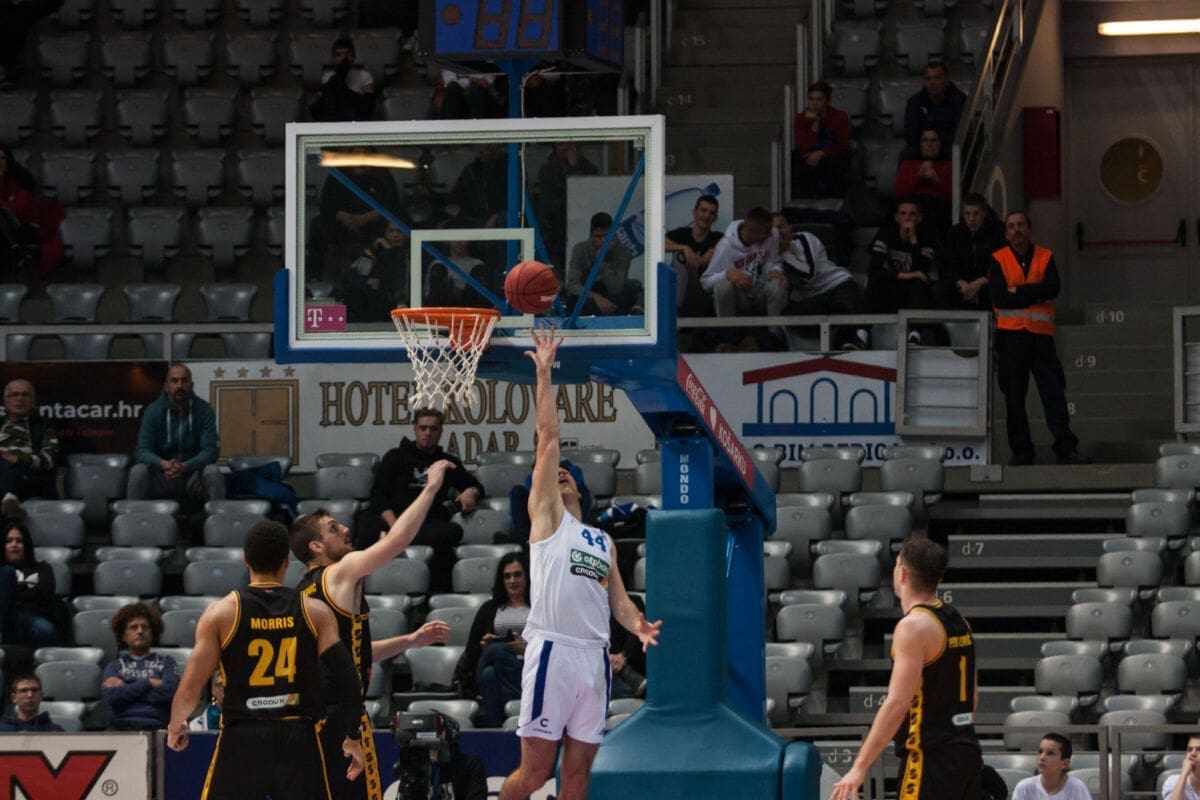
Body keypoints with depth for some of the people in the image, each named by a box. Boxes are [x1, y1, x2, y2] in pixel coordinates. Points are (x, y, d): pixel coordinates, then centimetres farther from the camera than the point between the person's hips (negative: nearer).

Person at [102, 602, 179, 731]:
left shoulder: (165, 662, 20)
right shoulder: (115, 665, 22)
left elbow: (168, 692, 0)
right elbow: (111, 696, 2)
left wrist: (125, 690, 3)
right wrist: (148, 683, -1)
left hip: (155, 726, -1)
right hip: (122, 727, 1)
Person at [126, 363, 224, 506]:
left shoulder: (204, 410, -5)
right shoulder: (153, 411, -4)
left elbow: (210, 450, -13)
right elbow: (142, 451, -11)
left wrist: (185, 467, -34)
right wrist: (163, 464, -35)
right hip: (161, 476, 0)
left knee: (213, 473, -31)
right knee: (138, 471, -28)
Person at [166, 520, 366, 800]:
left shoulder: (221, 612, -2)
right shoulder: (315, 612, 1)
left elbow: (190, 690, -4)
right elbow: (346, 679, -5)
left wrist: (176, 726, 16)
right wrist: (352, 737, 7)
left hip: (241, 739, -1)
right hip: (298, 740, 1)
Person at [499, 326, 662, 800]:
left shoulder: (604, 541, 23)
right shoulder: (546, 516, 8)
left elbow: (617, 601, 19)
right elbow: (548, 438, 2)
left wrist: (637, 624, -4)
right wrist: (544, 372, 0)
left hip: (594, 657, 5)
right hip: (553, 652, -5)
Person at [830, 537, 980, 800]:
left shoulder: (914, 626, -14)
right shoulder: (957, 621, 13)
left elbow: (897, 704, -20)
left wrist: (860, 766, -19)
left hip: (931, 757, -9)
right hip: (966, 752, 9)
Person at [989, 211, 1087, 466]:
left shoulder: (1045, 257, 9)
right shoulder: (998, 260, 5)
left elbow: (1052, 287, -8)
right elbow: (998, 296, -8)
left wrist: (1018, 291, -11)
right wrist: (1035, 295, -8)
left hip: (1041, 332, 1)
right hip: (1010, 333, 0)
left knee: (1053, 390, -6)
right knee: (1014, 395, 1)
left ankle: (1066, 448, -8)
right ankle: (1020, 451, 6)